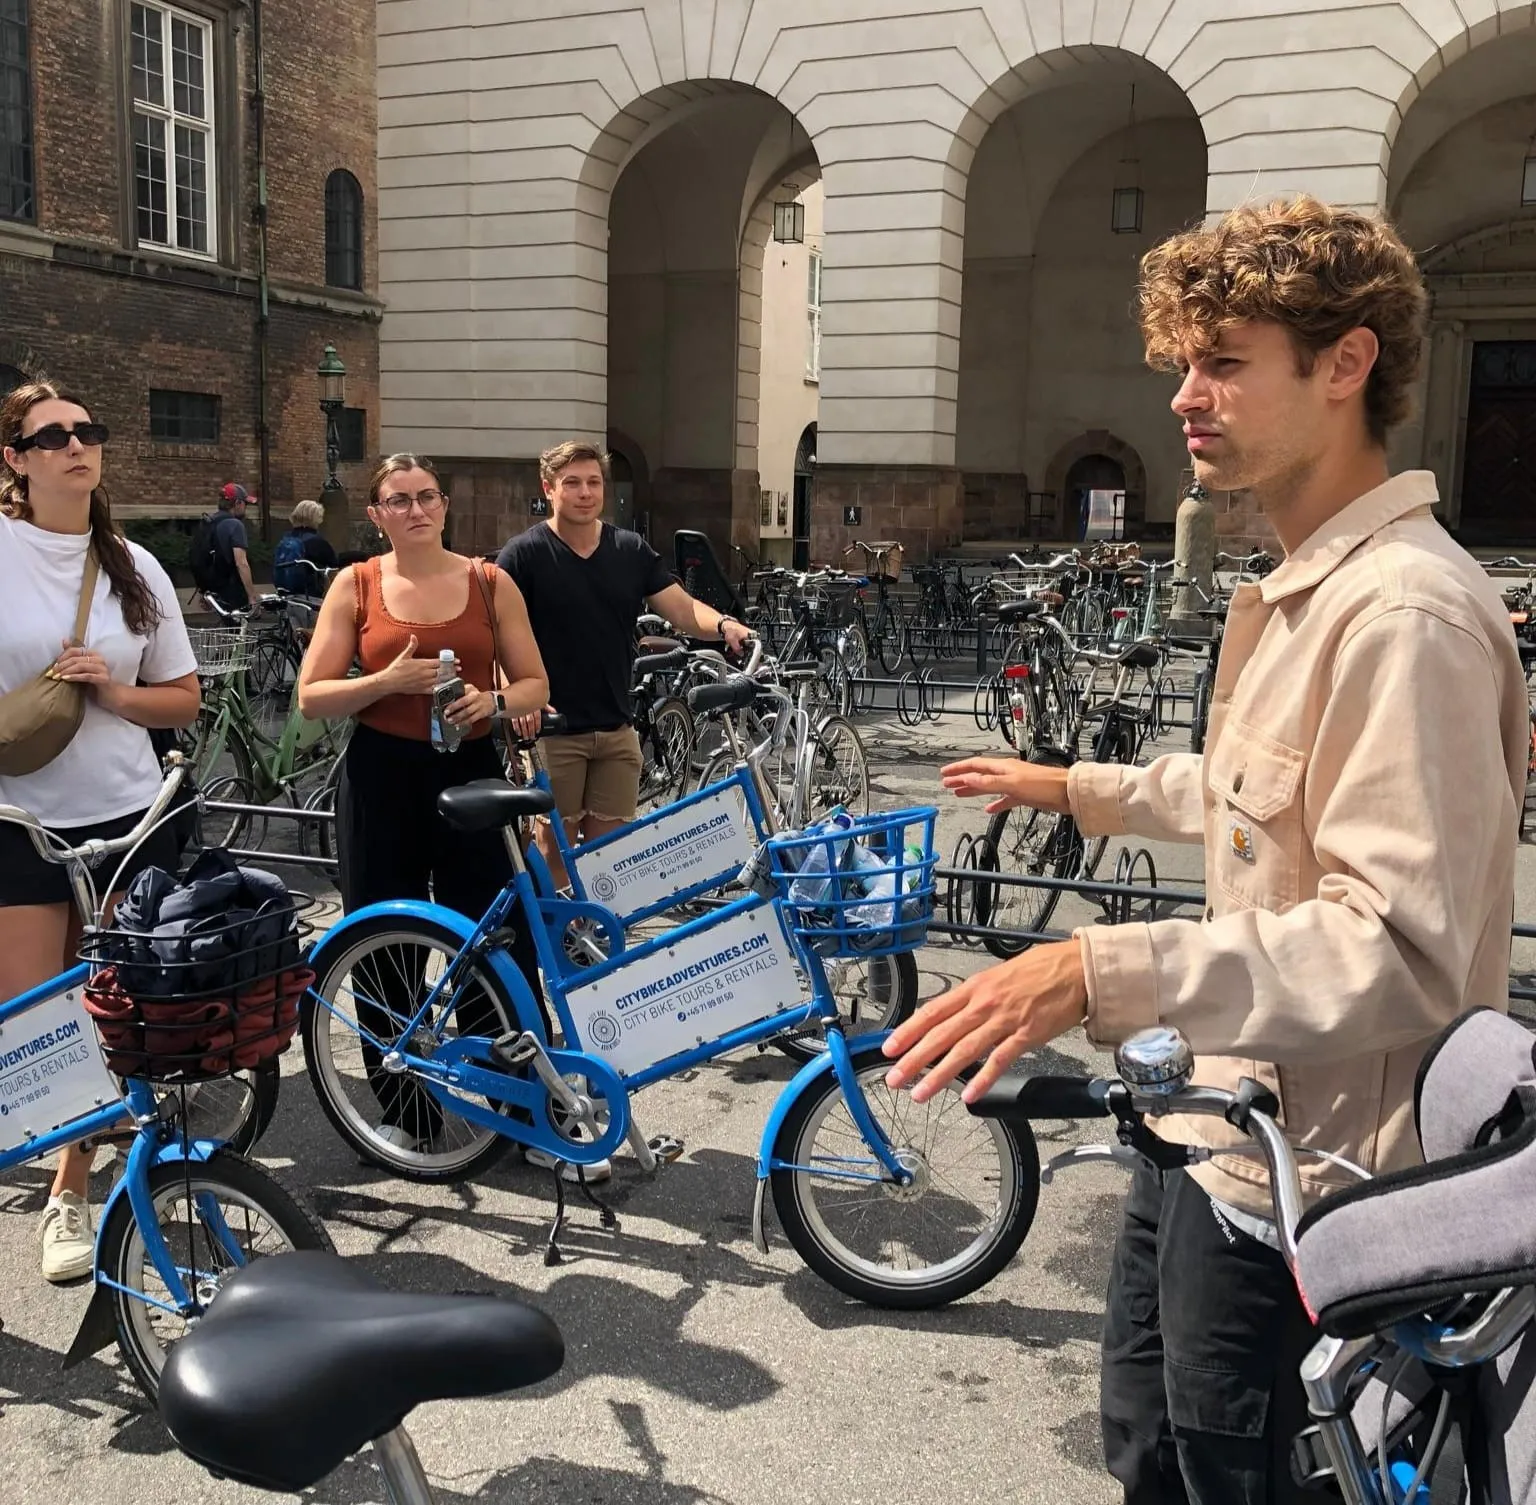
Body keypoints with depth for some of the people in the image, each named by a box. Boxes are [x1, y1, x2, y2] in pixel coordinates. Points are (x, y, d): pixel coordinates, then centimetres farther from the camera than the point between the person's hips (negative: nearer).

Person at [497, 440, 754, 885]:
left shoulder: (632, 551, 7)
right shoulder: (524, 554, -6)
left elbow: (683, 609, 2)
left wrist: (723, 625, -19)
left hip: (616, 729, 4)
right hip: (553, 729, -4)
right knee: (555, 850, 4)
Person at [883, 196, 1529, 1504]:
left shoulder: (1406, 614, -25)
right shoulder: (1302, 589, 9)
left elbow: (1399, 950, -32)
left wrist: (1104, 970, -41)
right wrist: (1078, 789, 27)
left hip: (1289, 1180, -10)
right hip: (1211, 1124, 10)